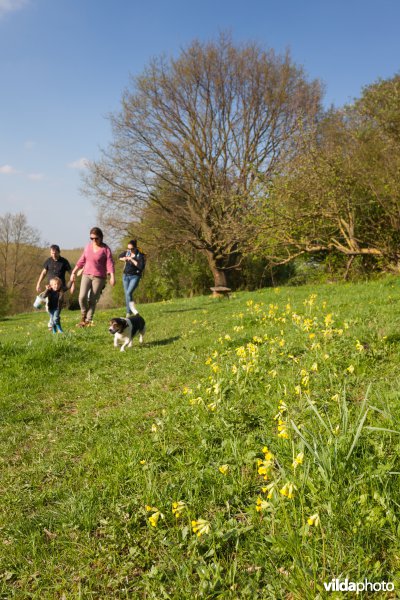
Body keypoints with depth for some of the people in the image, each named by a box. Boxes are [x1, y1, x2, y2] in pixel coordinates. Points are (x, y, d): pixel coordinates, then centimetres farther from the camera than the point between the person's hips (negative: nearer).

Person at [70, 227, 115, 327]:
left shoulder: (105, 249, -5)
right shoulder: (88, 246, 7)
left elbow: (110, 263, -13)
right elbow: (81, 261, 15)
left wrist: (112, 277, -24)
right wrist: (74, 272, 14)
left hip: (99, 277, -3)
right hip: (86, 275, 3)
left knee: (93, 300, -2)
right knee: (82, 297, -13)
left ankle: (88, 320, 9)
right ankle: (83, 314, 13)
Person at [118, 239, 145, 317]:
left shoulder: (140, 255, -12)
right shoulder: (126, 252, 3)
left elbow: (141, 267, -24)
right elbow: (119, 256, 22)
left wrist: (132, 260, -24)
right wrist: (123, 259, -1)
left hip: (135, 277, -5)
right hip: (126, 276, 5)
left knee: (129, 292, -22)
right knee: (126, 294, 6)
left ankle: (133, 308, -9)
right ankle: (128, 312, 14)